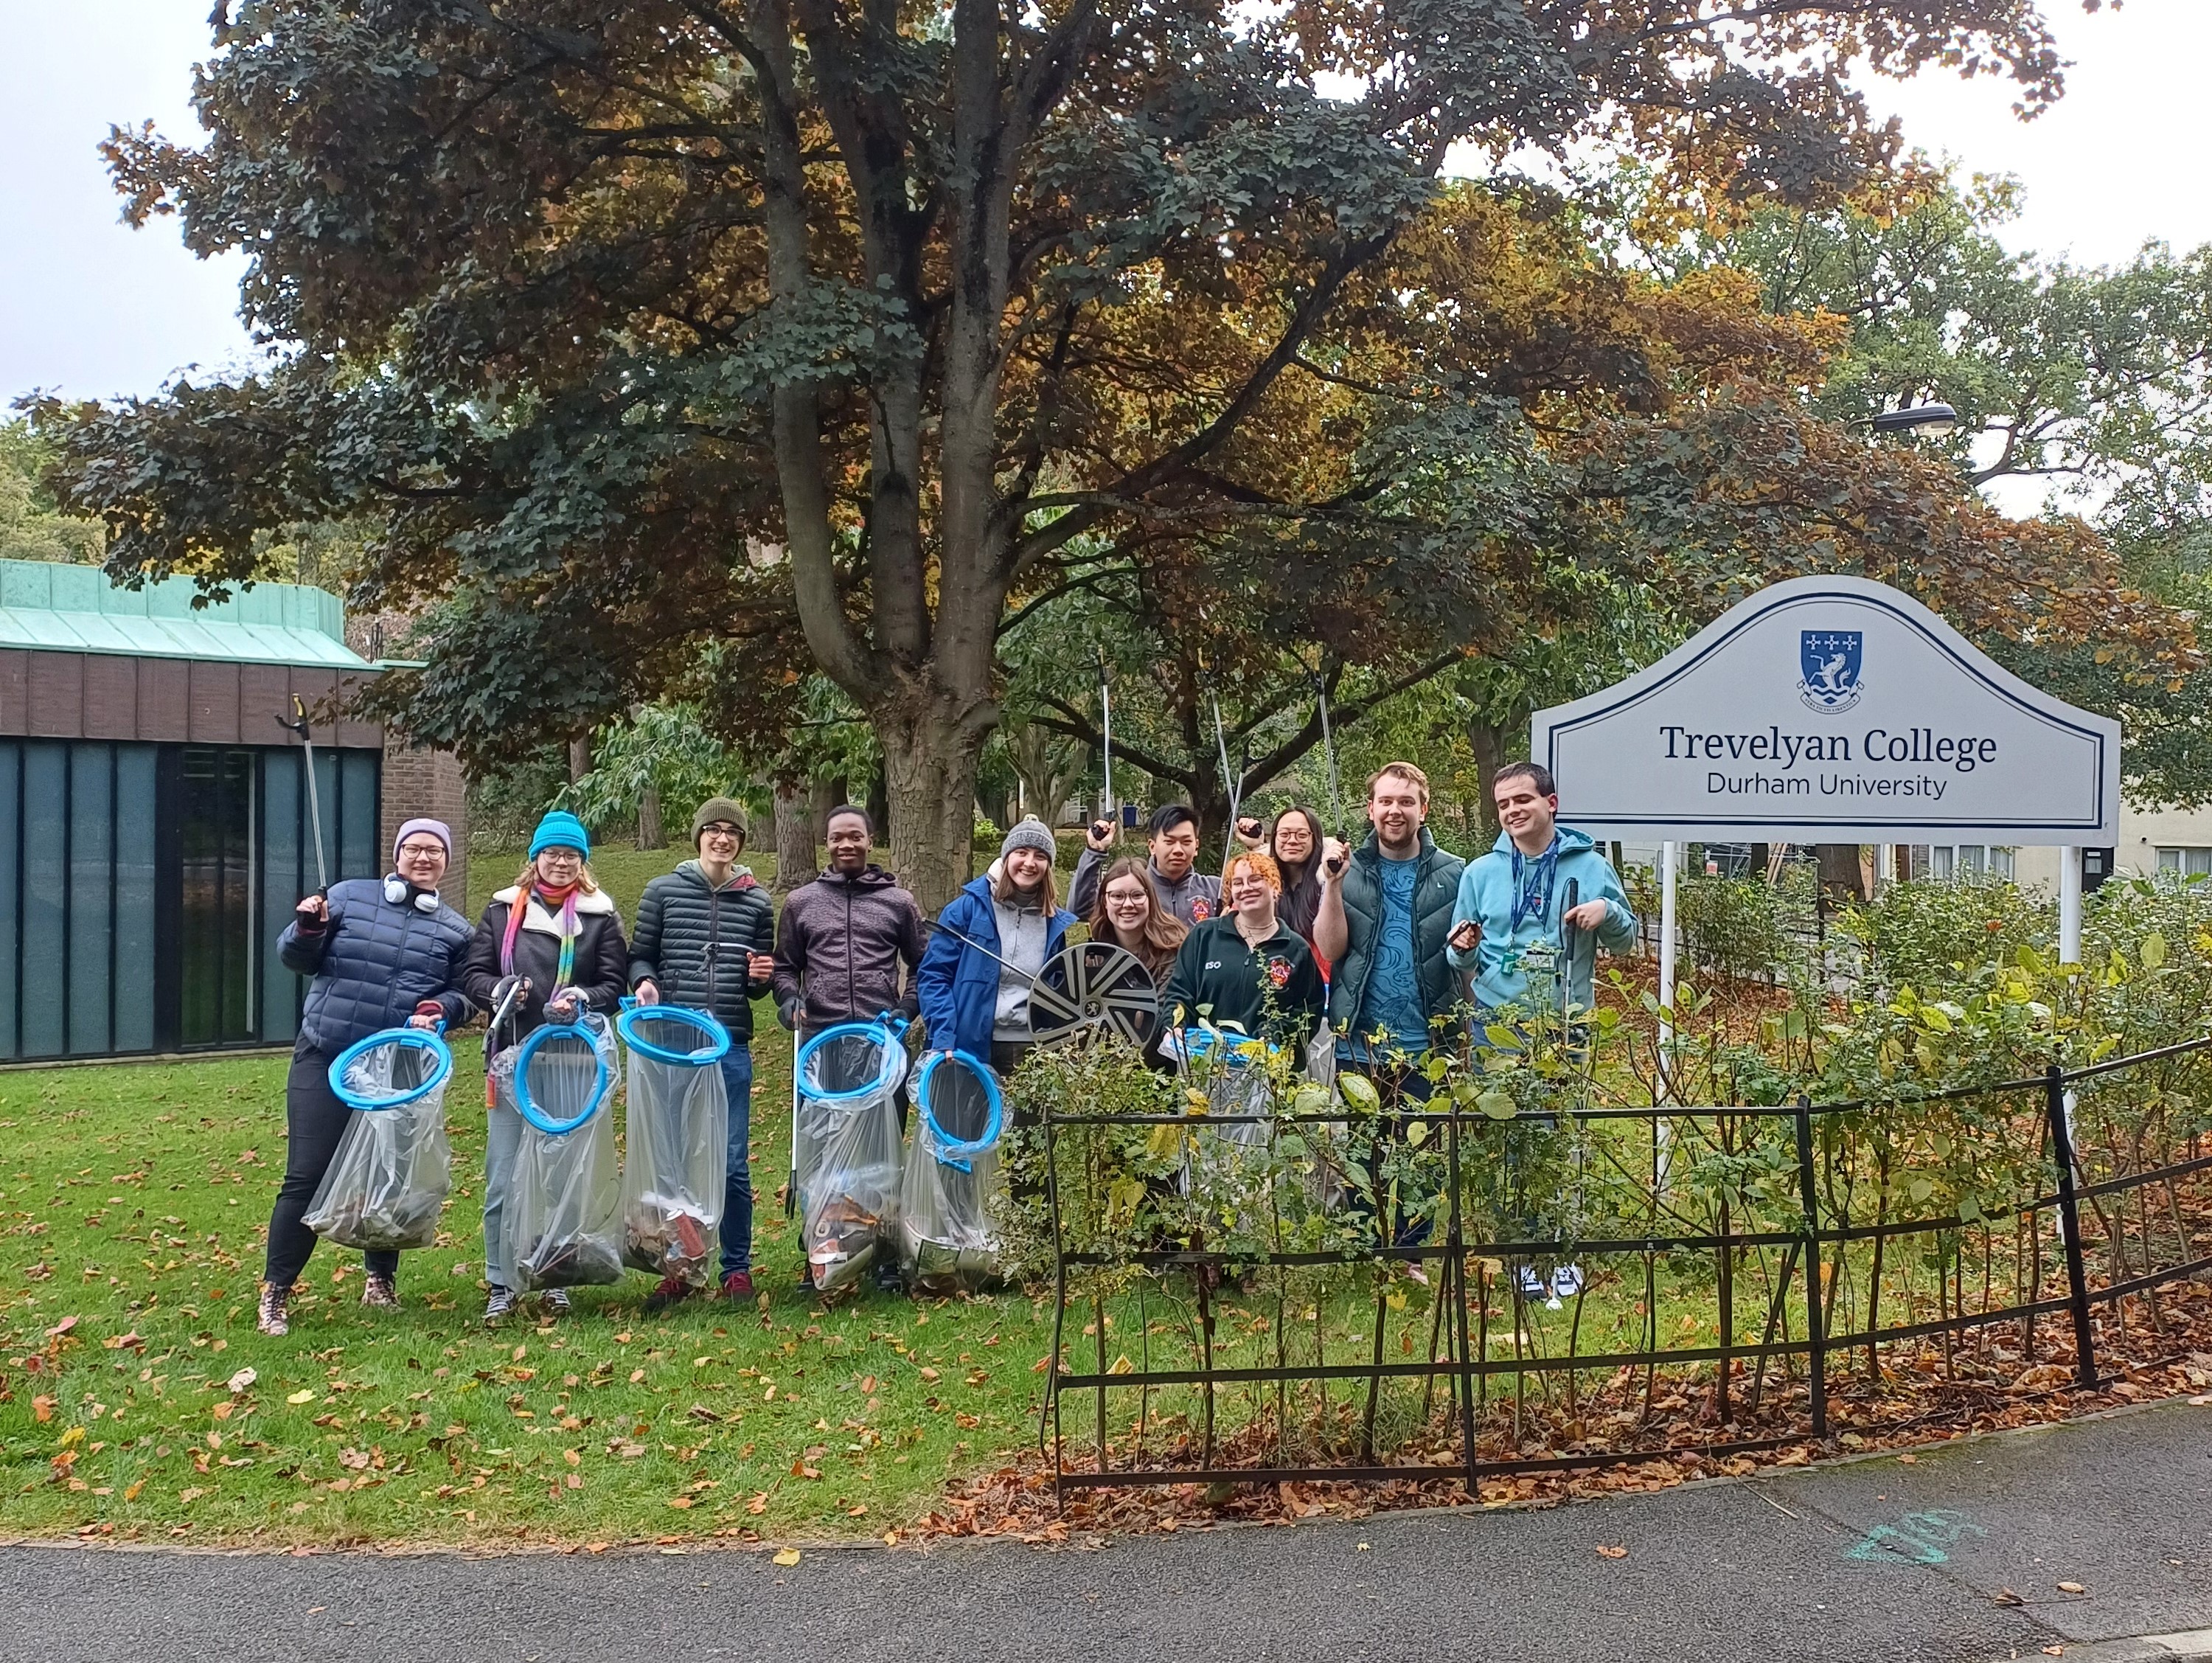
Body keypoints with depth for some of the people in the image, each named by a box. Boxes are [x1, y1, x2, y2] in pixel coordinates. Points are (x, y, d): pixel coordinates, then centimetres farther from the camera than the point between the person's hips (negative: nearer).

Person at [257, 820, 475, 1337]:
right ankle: (276, 1290, 6)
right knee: (306, 1177, -4)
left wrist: (440, 1010, -13)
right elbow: (297, 959, 4)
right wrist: (308, 929, -17)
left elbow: (463, 993, 8)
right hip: (324, 1061, -2)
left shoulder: (455, 929, 8)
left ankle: (381, 1279, 30)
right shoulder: (350, 896, 3)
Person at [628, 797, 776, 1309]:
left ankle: (737, 1268, 15)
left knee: (733, 1164, 2)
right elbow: (639, 956, 10)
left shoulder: (757, 902, 10)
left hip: (732, 1047, 0)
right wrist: (645, 982, -10)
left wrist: (761, 977, -5)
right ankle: (678, 1266, 17)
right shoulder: (664, 891, 6)